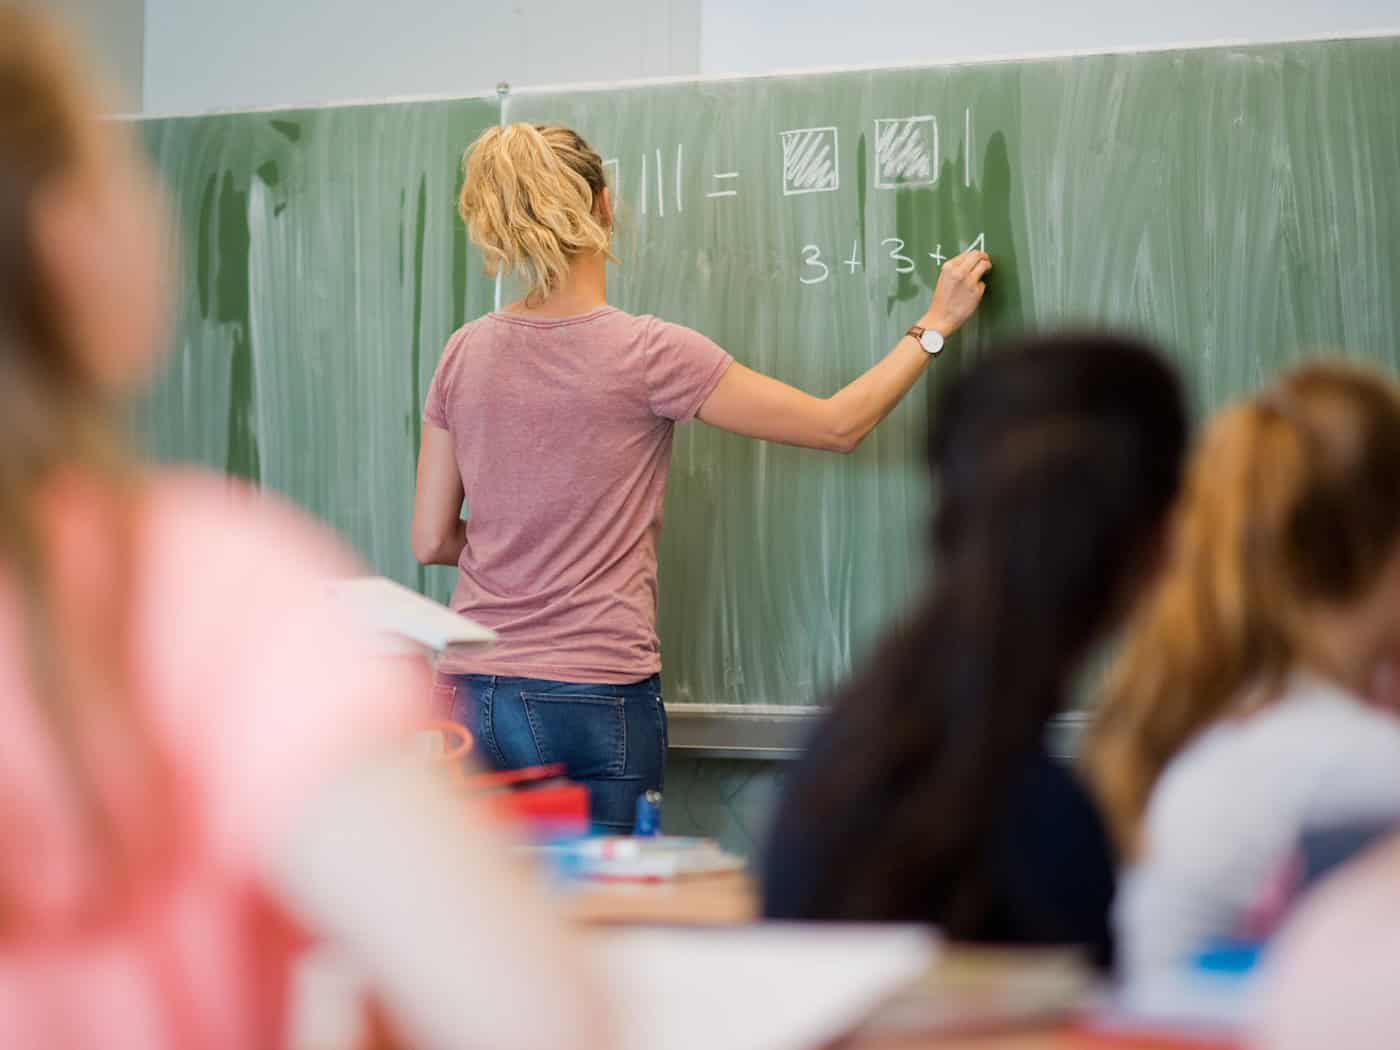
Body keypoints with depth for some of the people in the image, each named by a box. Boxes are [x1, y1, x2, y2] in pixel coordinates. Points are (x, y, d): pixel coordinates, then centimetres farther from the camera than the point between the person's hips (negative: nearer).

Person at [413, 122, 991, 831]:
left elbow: (432, 542, 8)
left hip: (473, 694, 5)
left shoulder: (464, 354, 4)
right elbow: (839, 426, -2)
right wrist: (937, 323, 10)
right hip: (594, 704, -5)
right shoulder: (648, 354, -9)